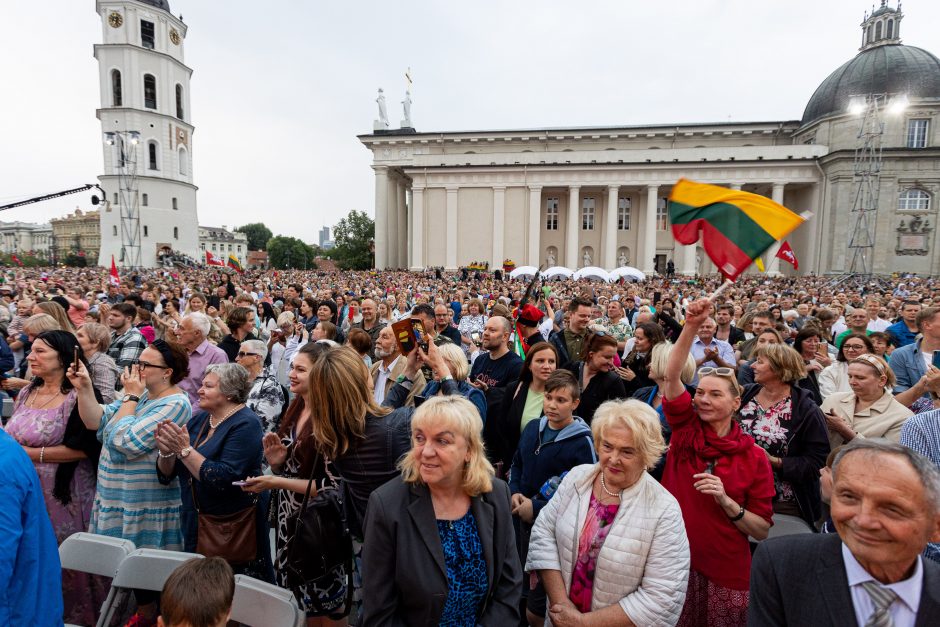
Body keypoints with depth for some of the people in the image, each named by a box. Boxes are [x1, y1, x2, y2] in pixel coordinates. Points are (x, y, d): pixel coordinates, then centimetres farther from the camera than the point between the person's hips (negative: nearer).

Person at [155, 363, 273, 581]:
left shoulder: (246, 424, -15)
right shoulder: (199, 420, 7)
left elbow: (223, 479, -25)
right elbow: (166, 476, 9)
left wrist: (185, 450, -22)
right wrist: (166, 451, -11)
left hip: (235, 528, -7)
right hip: (196, 524, 7)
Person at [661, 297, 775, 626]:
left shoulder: (754, 458, -6)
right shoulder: (685, 430, -4)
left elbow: (762, 530, -3)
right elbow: (671, 375, -19)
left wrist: (726, 502, -20)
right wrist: (692, 326, -29)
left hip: (724, 571, -1)